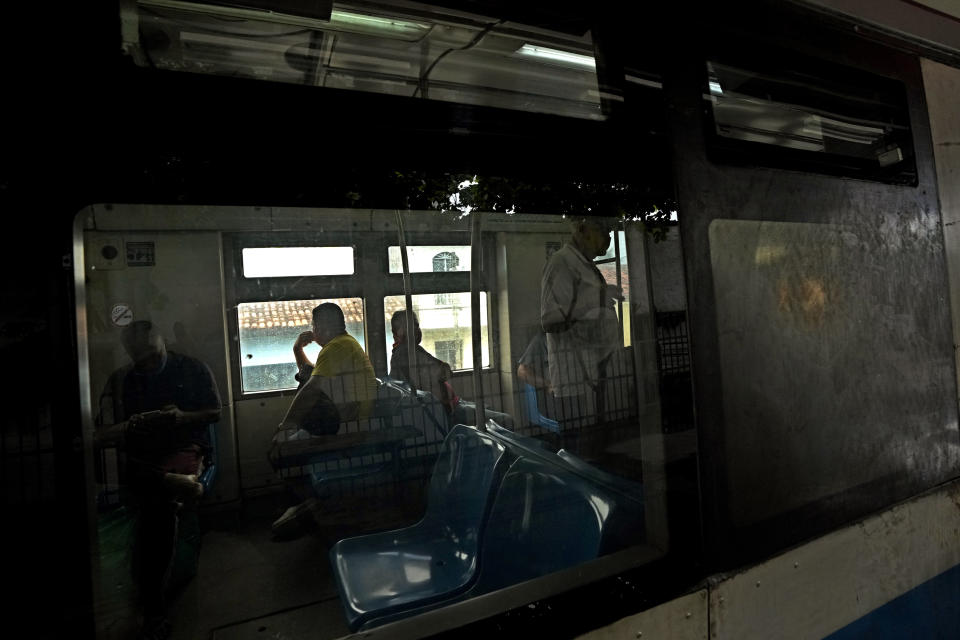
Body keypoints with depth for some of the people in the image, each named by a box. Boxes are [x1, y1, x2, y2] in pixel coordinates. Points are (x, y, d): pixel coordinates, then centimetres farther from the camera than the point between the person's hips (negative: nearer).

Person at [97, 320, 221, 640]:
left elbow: (215, 413, 8)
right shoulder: (120, 380, 12)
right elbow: (103, 434, 7)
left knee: (155, 503, -23)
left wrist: (183, 417, -10)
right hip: (138, 457, 2)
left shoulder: (193, 369, 8)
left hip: (183, 448, -2)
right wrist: (130, 426, -13)